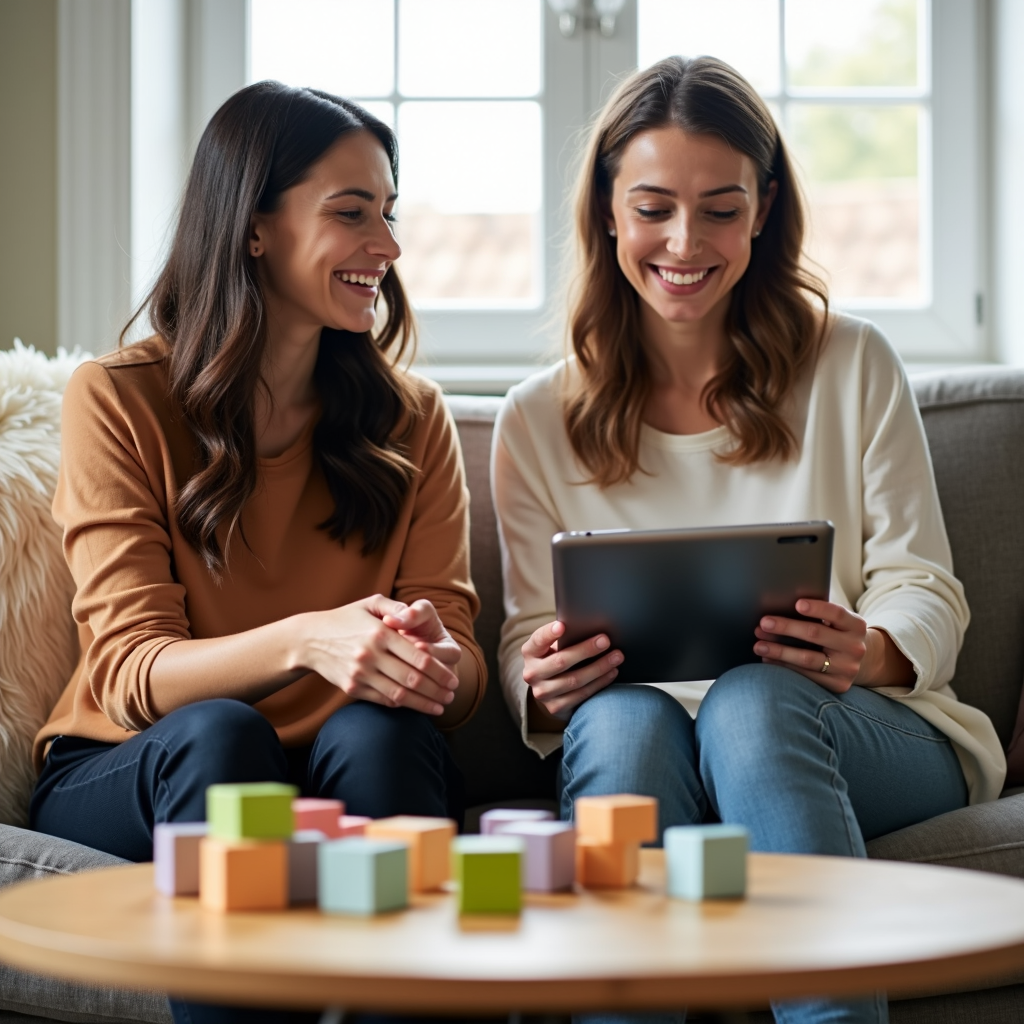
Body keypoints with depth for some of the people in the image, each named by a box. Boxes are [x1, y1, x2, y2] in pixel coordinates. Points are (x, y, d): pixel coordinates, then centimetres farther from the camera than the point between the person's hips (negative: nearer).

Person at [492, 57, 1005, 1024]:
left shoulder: (852, 364, 9)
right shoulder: (537, 421, 10)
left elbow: (925, 592, 5)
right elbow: (528, 643, 7)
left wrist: (871, 654, -20)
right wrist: (543, 685, -18)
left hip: (879, 737, -1)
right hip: (637, 753, 1)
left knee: (754, 701, -36)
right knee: (621, 715, -35)